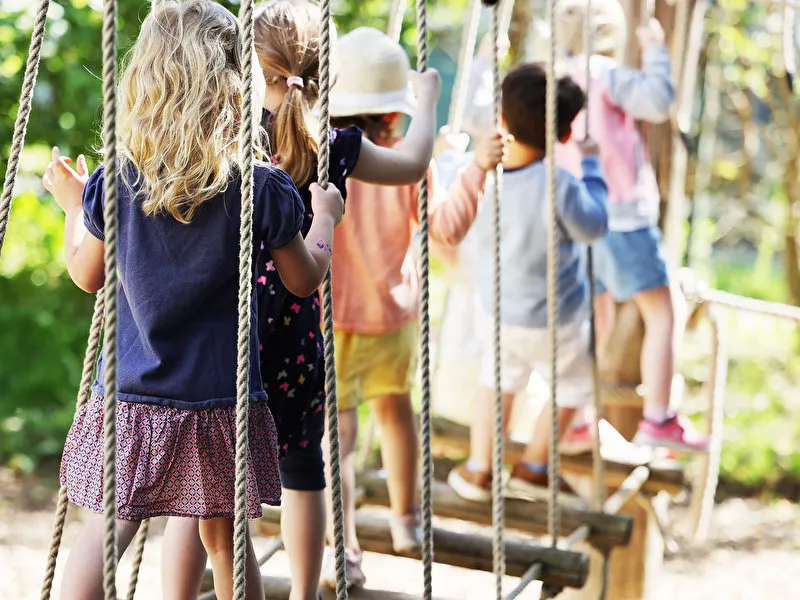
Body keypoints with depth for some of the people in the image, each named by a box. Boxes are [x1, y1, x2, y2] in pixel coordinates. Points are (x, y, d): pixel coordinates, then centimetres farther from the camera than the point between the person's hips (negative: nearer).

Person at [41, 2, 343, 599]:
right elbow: (305, 280, 3)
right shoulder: (262, 190, -11)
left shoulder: (113, 185, -7)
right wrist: (325, 217, 21)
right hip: (222, 404, 0)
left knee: (104, 532, 9)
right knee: (224, 538, 13)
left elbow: (88, 275, 10)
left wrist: (72, 205, 27)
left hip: (130, 400, 1)